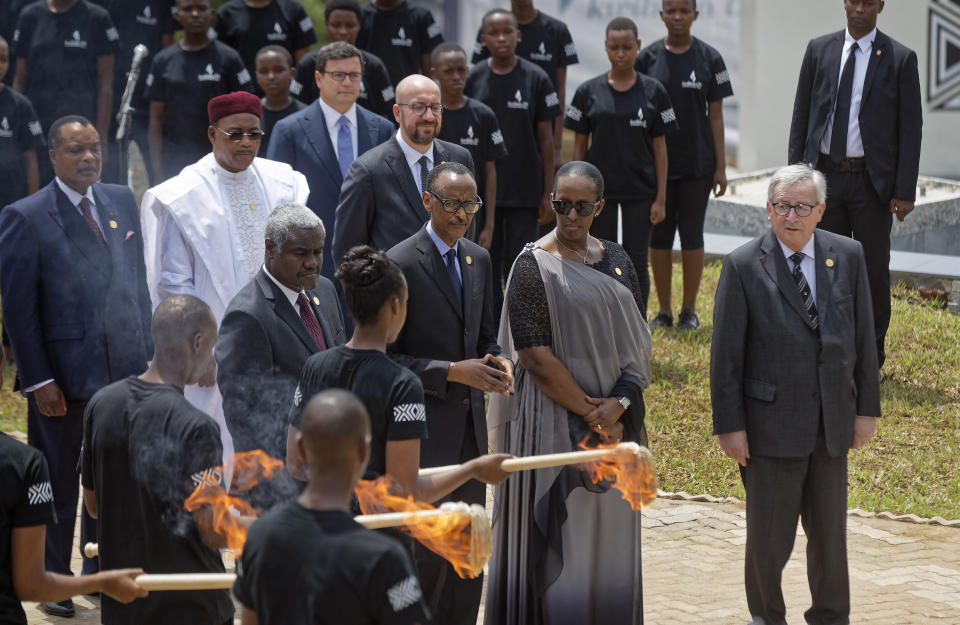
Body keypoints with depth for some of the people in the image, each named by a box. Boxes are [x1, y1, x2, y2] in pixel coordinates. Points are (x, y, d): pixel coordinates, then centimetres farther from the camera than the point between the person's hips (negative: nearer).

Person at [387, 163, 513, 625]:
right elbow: (385, 358, -14)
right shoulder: (400, 264, -14)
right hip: (425, 430, -7)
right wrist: (453, 372, -23)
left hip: (471, 427, 7)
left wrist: (497, 363, -4)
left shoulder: (478, 260, 9)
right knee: (429, 552, -6)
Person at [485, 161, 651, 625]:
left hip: (614, 420, 5)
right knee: (556, 537, 0)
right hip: (553, 420, -5)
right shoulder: (533, 266, -10)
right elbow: (535, 356, -15)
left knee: (609, 531, 11)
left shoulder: (616, 261, 7)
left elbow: (637, 341, 6)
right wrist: (588, 413, -14)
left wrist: (619, 403, -11)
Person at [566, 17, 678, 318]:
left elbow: (659, 146, 2)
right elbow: (580, 145, 4)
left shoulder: (653, 92, 0)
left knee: (636, 263, 3)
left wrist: (661, 198, -2)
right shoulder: (589, 92, 0)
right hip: (600, 190, 0)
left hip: (640, 191, 0)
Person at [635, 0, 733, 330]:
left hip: (696, 164, -1)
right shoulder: (647, 58, 1)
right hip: (657, 163, 1)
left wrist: (720, 167, -2)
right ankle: (664, 310, 14)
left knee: (691, 235, 3)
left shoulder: (708, 59, 0)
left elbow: (716, 116, 1)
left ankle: (689, 310, 12)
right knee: (659, 235, 5)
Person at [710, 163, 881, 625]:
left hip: (832, 423, 3)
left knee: (829, 533, 12)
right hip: (772, 423, -3)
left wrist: (866, 409, 4)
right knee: (769, 535, 5)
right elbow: (726, 353, -7)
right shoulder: (743, 266, -9)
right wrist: (729, 426, -8)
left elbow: (862, 338, 6)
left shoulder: (848, 257, 1)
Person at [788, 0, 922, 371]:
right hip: (825, 176, 2)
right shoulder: (819, 51, 5)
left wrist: (905, 191, -10)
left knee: (874, 268, 5)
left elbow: (910, 129, -4)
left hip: (872, 181, -2)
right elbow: (801, 117, 8)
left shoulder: (901, 59, -3)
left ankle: (870, 357, 16)